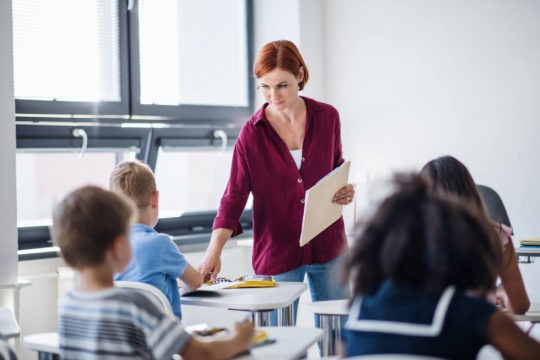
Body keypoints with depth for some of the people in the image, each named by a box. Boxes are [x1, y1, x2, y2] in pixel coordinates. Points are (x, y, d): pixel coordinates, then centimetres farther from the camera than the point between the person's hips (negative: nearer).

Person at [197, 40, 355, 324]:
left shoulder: (327, 117, -1)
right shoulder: (252, 133, -8)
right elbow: (234, 198, -8)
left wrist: (345, 190, -7)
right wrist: (213, 253, -21)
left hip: (328, 247, 2)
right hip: (276, 251, -2)